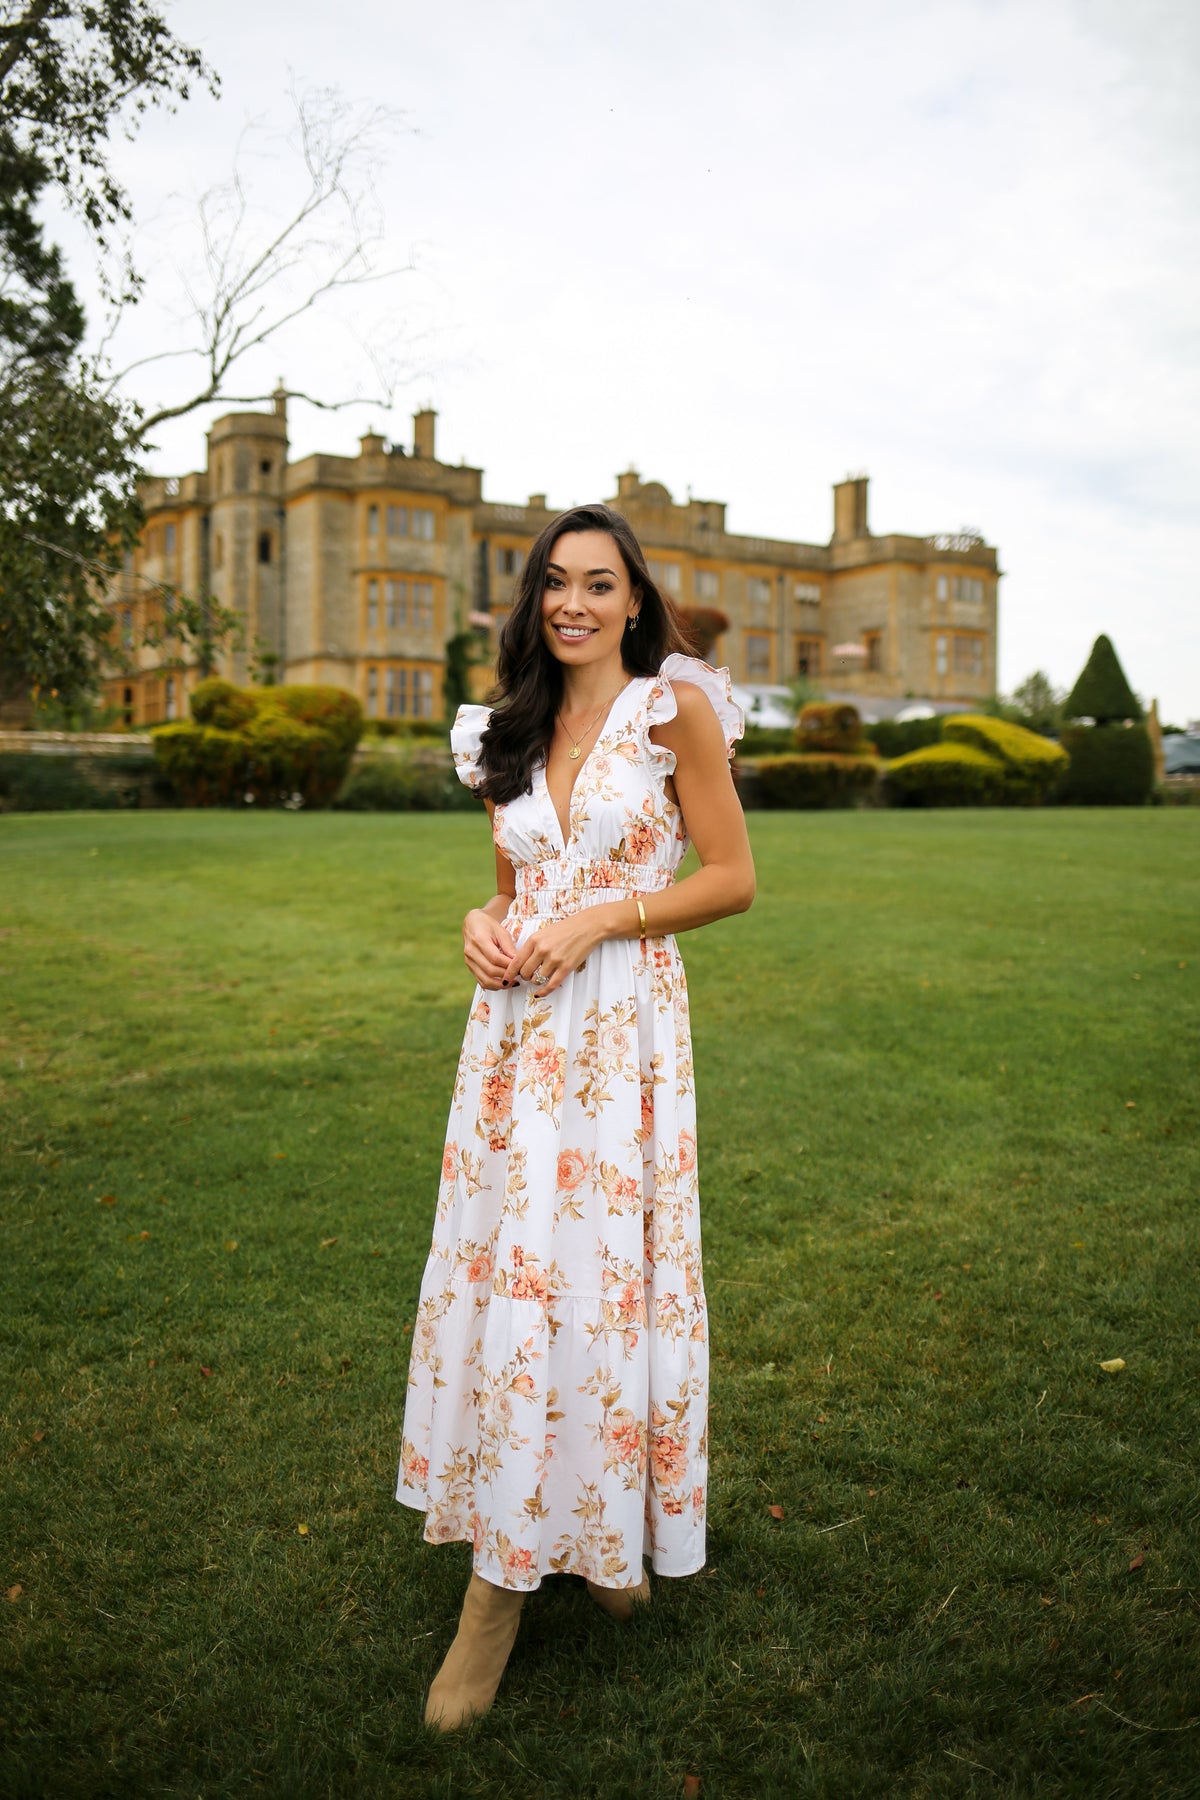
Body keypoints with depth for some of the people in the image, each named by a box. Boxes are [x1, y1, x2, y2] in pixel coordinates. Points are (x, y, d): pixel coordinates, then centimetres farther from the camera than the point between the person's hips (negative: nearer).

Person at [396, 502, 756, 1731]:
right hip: (516, 1022, 5)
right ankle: (505, 1562, 21)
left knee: (594, 1268, -2)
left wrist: (598, 921, -13)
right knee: (503, 1266, 6)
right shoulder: (512, 730, 14)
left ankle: (607, 1529, 19)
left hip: (622, 1025, -5)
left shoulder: (675, 707, -2)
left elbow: (732, 878, -4)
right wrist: (482, 924, -1)